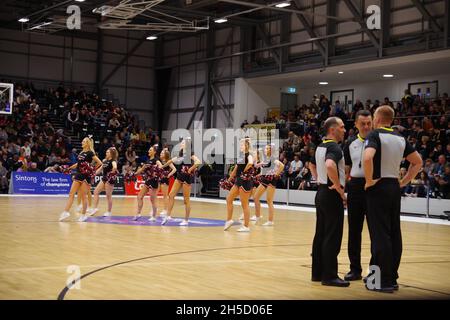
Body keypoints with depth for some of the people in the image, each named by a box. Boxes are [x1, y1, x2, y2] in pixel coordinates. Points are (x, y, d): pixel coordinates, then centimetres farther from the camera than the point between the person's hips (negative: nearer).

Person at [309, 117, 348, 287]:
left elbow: (312, 165, 29)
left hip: (321, 192, 9)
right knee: (332, 237, -5)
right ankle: (329, 276, -3)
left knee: (320, 234, 12)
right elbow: (330, 165, -34)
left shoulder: (321, 146, 13)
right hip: (332, 195, -9)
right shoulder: (334, 147, -16)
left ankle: (317, 272, 17)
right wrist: (340, 189, -24)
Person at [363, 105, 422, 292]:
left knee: (380, 235, -5)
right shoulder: (400, 138, 12)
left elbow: (367, 158, -28)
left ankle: (384, 281, -4)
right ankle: (392, 278, 15)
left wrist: (369, 180, -16)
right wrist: (404, 182, 14)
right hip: (394, 188, 7)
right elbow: (418, 161, 16)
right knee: (394, 234, 9)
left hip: (378, 187, -7)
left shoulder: (375, 135, -9)